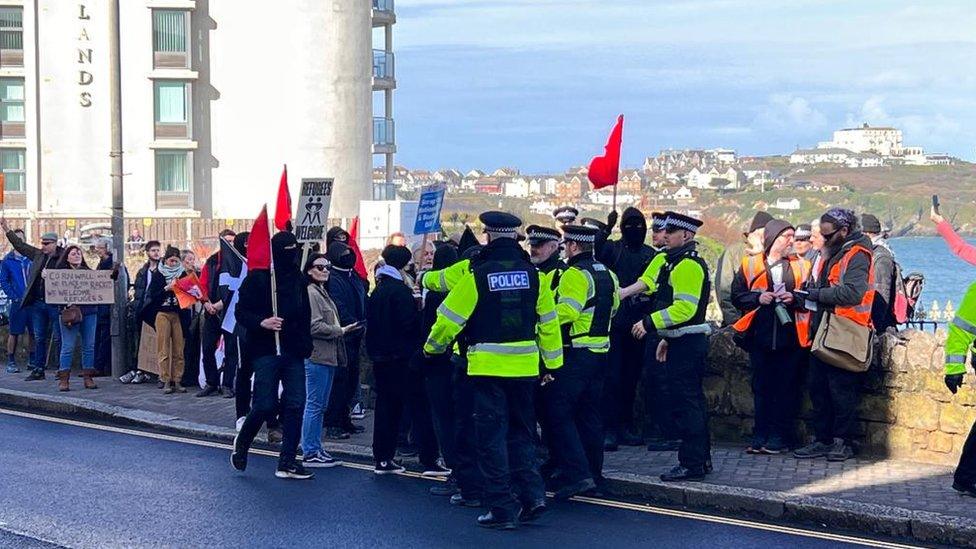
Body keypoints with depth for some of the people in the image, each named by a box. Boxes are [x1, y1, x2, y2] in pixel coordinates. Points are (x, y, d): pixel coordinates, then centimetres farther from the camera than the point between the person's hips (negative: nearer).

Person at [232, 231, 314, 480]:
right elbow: (241, 312, -5)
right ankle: (241, 443, 21)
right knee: (265, 405, -8)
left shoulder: (297, 278, 12)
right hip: (265, 350, -5)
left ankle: (287, 463, 7)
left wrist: (305, 345, 7)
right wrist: (262, 322, -22)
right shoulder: (257, 277, -5)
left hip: (293, 352, 5)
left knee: (295, 405, 1)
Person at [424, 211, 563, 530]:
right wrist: (553, 361, 19)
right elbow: (549, 321, 8)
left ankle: (502, 509, 3)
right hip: (525, 368, 4)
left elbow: (450, 318, -3)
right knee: (521, 432, 18)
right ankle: (532, 495, 6)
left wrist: (432, 347, 16)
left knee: (492, 436, 3)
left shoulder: (478, 275, -9)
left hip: (488, 366, -4)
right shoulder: (533, 274, 2)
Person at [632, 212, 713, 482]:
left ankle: (691, 464, -4)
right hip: (683, 342, 11)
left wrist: (650, 323, -22)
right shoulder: (680, 262, 18)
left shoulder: (688, 265, -16)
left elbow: (685, 308, -25)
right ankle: (702, 458, 23)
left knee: (685, 403, -8)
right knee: (693, 401, 15)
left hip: (687, 345, -11)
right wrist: (668, 338, 24)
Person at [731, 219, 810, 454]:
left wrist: (794, 298, -13)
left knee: (786, 388, 2)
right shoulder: (750, 265, 8)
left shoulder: (800, 266, 9)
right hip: (761, 336, 0)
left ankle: (779, 438, 8)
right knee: (761, 388, 4)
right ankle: (760, 437, 10)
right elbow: (737, 295, 4)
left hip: (790, 337, 0)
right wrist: (758, 298, -11)